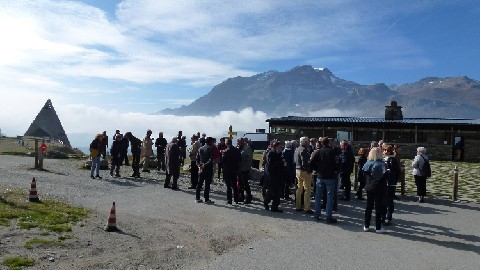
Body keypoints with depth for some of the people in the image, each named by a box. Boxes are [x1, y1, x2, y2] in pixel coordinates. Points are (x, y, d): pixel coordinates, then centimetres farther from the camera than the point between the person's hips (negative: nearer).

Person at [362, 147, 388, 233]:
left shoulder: (367, 163, -2)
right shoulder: (382, 164, -13)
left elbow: (365, 176, 3)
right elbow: (384, 177, -13)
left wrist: (367, 184, 10)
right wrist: (384, 188, -2)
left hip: (369, 188, 4)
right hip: (379, 189, -4)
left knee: (369, 206, 12)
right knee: (379, 207, 5)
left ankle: (366, 226, 17)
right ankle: (378, 227, 9)